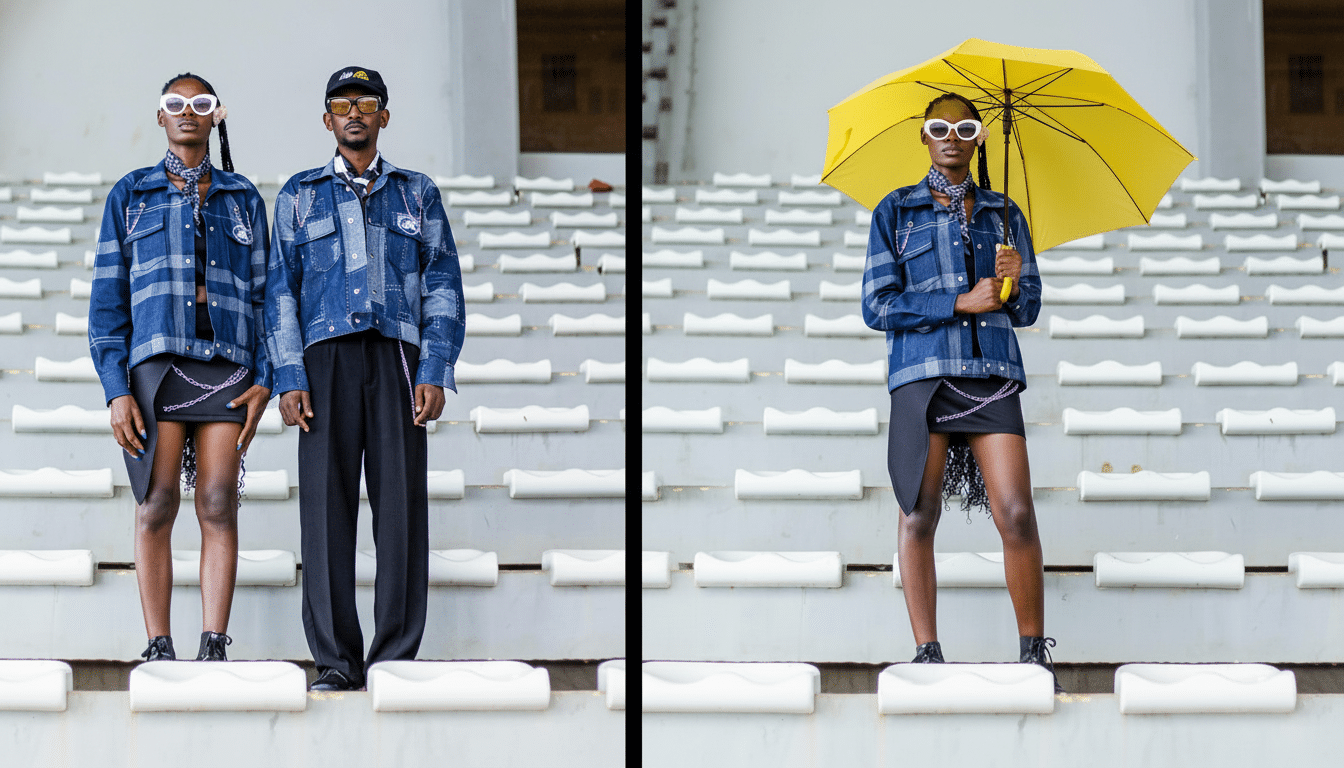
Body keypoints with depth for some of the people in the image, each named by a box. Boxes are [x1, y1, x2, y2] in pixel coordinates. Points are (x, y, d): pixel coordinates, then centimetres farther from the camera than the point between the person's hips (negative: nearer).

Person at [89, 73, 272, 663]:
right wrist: (116, 390, -4)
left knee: (218, 504, -5)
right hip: (155, 361, -1)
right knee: (157, 504, -6)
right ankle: (158, 648, -4)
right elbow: (108, 299, 7)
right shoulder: (130, 195, 11)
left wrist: (265, 379, 0)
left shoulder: (243, 199, 16)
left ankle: (213, 647, -5)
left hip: (226, 364, 1)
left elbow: (261, 293, 14)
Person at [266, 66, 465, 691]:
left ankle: (396, 657, -2)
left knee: (402, 504, -7)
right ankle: (335, 659, -2)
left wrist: (434, 374, -2)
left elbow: (443, 287, 11)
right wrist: (289, 379, -1)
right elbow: (281, 290, 11)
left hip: (397, 358, 0)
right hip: (326, 359, 0)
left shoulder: (417, 194, 17)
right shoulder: (300, 195, 16)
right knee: (326, 504, -6)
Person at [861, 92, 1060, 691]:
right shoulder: (896, 211, 11)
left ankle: (1034, 651, -2)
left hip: (992, 372, 1)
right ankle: (926, 651, 1)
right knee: (919, 513, -5)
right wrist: (961, 303, -7)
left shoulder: (1003, 214, 18)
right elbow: (877, 305, 1)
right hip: (921, 372, -1)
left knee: (1016, 513, -10)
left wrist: (1016, 283, -6)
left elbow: (1028, 310, 17)